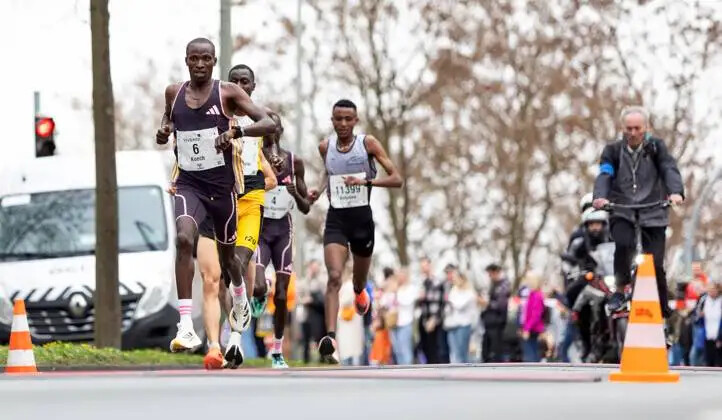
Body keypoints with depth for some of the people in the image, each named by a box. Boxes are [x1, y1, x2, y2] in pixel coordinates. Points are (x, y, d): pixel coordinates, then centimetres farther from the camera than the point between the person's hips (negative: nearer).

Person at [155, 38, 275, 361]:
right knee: (184, 238, -26)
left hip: (221, 183, -1)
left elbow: (269, 124, -13)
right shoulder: (174, 93, 6)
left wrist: (236, 131, -31)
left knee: (226, 252, 16)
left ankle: (240, 295, 54)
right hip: (188, 183, 1)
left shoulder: (227, 93, -5)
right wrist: (163, 133, 1)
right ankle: (186, 327, -31)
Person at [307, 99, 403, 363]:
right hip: (336, 219, 0)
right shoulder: (325, 147, 2)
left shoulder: (368, 143, -7)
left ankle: (359, 291, 59)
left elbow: (397, 180, -10)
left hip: (362, 217, 0)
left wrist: (366, 181, -23)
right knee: (334, 277, -20)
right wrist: (319, 190, 6)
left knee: (360, 280, 19)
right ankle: (330, 337, -29)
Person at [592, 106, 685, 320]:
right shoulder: (613, 150, 3)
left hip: (653, 214, 0)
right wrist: (600, 197, -35)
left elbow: (670, 169, -14)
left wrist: (676, 192, -35)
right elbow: (604, 175, -13)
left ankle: (663, 312, 10)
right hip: (622, 213, 0)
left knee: (655, 265, -5)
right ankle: (621, 290, -9)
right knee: (623, 244, -30)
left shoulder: (656, 147, 1)